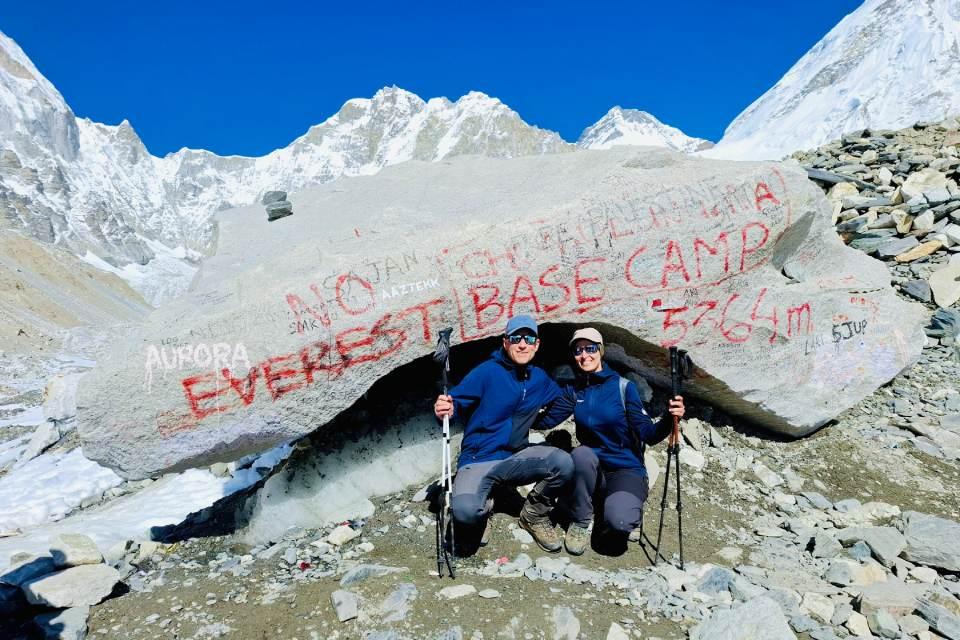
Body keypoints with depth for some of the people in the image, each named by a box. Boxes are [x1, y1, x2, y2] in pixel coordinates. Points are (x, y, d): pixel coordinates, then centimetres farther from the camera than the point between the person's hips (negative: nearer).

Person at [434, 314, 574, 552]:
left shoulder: (540, 378, 7)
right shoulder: (487, 372, -11)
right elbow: (455, 401, -13)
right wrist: (446, 409, -33)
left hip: (516, 458, 4)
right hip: (478, 461, -4)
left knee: (563, 462, -26)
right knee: (465, 512, -33)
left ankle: (535, 514, 5)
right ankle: (484, 508, 9)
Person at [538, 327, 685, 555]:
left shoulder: (623, 386, -9)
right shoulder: (574, 391, 3)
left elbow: (649, 434, -14)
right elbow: (545, 421, -2)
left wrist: (668, 420, -32)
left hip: (627, 471, -3)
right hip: (590, 469, 3)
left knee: (618, 521, -33)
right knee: (581, 454, -33)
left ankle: (621, 505, 5)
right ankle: (581, 522, -9)